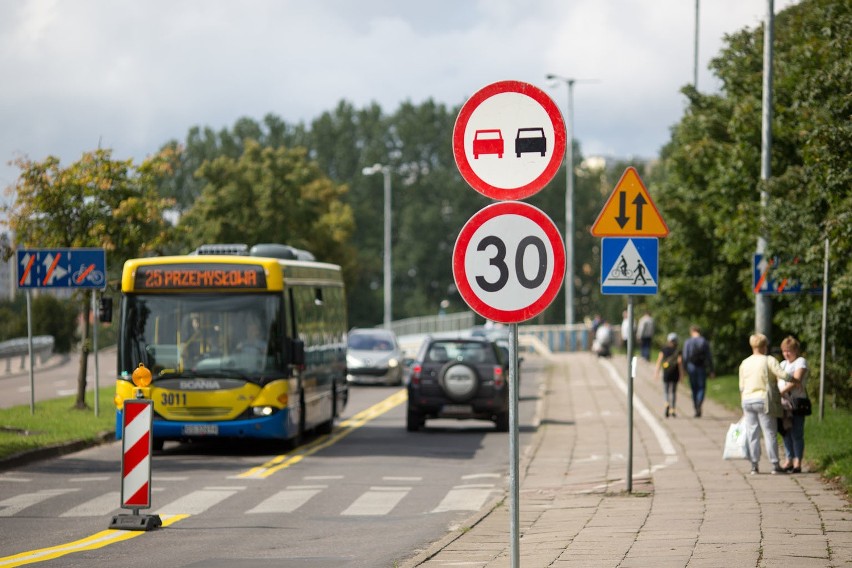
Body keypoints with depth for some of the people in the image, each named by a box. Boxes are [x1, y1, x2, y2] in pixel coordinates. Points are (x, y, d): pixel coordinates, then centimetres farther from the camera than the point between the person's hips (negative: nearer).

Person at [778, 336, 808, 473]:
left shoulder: (801, 362, -3)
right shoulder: (783, 364, 20)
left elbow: (796, 381, -16)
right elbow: (777, 381, 14)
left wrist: (782, 391, -25)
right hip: (784, 402, 7)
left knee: (796, 433, -7)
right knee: (786, 433, 8)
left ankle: (797, 463, -5)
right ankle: (789, 461, 15)